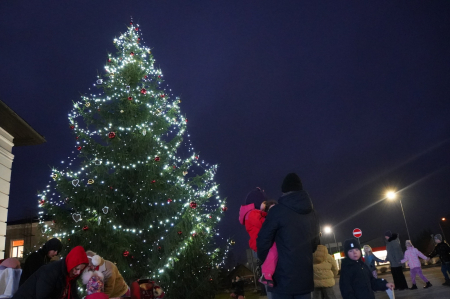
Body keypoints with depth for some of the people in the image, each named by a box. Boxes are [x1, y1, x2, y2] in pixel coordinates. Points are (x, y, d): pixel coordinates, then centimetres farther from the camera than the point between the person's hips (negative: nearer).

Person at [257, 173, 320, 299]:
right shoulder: (312, 214, 10)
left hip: (284, 277, -5)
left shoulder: (278, 210, -9)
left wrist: (266, 261, 10)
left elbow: (263, 241, -7)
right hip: (305, 277, 5)